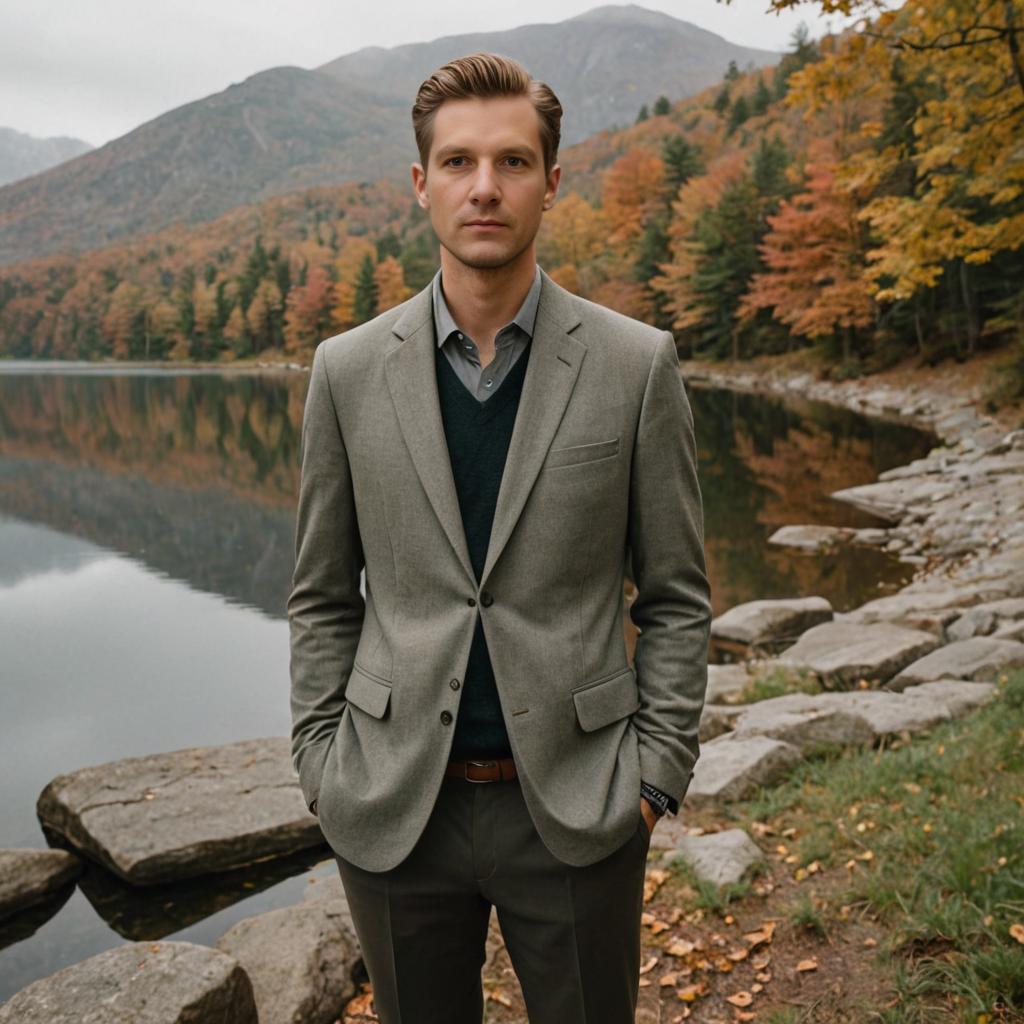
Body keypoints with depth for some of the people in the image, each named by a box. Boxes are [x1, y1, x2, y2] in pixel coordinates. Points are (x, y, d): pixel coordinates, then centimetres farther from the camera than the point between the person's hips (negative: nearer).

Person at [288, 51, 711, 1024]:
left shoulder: (637, 364, -5)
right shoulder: (347, 370, -1)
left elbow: (676, 596, -1)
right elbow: (321, 597, 6)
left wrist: (656, 772, -5)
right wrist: (321, 761, 1)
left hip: (577, 809, -1)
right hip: (393, 808, 2)